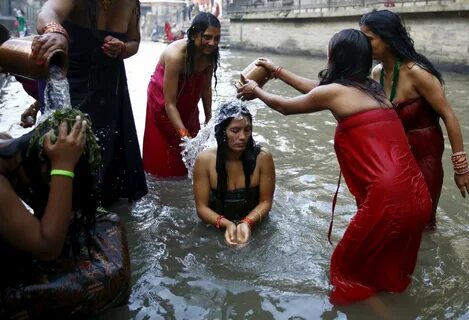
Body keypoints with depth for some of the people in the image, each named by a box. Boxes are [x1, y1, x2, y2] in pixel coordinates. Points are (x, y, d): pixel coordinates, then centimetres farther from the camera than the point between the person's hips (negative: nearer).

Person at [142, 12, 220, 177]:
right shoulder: (176, 55, -35)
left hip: (188, 106, 6)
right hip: (162, 105, -5)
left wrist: (209, 117, -2)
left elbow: (206, 88, -3)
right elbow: (169, 104, -35)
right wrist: (184, 134, -40)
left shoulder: (209, 54, -17)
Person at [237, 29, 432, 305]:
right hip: (418, 196, 8)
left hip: (388, 198, -8)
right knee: (388, 275, 27)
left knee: (348, 267, 15)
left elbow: (285, 107, 12)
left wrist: (256, 91, 31)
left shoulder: (334, 91, -6)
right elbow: (316, 90, 29)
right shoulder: (372, 88, 16)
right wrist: (277, 71, 39)